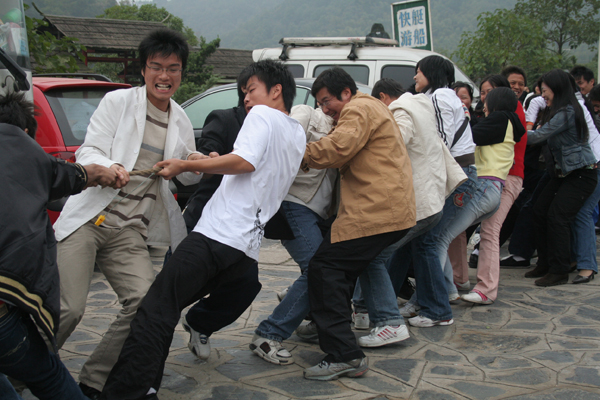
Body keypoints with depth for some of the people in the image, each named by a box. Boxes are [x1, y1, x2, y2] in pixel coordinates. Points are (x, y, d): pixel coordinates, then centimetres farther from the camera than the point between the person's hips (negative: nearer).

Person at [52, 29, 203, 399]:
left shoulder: (181, 122, 14)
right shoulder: (118, 101, 1)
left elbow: (187, 178, 23)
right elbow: (87, 151, -5)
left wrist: (195, 164, -1)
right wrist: (107, 167, -28)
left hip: (130, 232, 4)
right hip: (88, 219, -4)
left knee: (146, 302, -15)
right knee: (69, 308, -14)